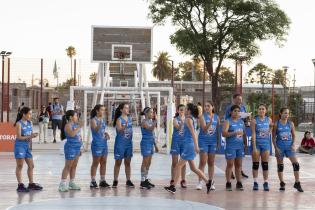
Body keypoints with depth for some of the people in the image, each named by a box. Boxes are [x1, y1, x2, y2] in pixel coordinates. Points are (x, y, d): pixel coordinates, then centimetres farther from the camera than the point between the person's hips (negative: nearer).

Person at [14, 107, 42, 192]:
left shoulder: (30, 123, 7)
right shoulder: (19, 124, -12)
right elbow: (19, 137, -15)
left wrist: (33, 135, -11)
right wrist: (29, 136, -24)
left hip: (27, 146, 7)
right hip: (20, 146, -7)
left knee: (31, 165, 9)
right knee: (20, 166, -3)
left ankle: (31, 184, 19)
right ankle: (20, 185, 0)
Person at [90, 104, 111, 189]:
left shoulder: (103, 119, 11)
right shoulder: (93, 120, -10)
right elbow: (96, 130, -26)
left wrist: (106, 133, 4)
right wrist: (100, 122, -41)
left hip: (104, 143, 7)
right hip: (96, 144, -7)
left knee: (103, 162, 9)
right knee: (95, 163, -2)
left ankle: (102, 180, 17)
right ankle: (93, 181, 5)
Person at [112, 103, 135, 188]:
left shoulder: (130, 118, 7)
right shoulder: (119, 119, -11)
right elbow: (119, 130, -26)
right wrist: (124, 126, -45)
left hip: (129, 143, 5)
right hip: (120, 143, -5)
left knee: (128, 162, 9)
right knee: (118, 162, 1)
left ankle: (128, 180, 14)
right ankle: (115, 181, 7)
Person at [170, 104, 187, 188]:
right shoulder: (176, 119, -5)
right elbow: (178, 128, -25)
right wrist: (182, 121, -38)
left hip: (184, 141, 3)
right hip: (176, 141, -3)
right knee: (175, 163, 2)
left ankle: (183, 181, 14)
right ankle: (172, 181, 8)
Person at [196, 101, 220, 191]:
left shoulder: (217, 117, 5)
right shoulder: (202, 116, -5)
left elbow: (218, 131, 11)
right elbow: (204, 129, -17)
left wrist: (218, 142, 10)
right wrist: (210, 121, -32)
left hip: (213, 141, 3)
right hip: (203, 141, -3)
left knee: (211, 163, 8)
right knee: (202, 162, -5)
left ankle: (211, 182, 15)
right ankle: (200, 182, 0)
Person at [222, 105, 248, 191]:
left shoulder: (241, 122, 14)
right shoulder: (228, 121, -4)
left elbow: (244, 134, 22)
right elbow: (224, 133, -16)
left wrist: (245, 144, 17)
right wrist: (235, 133, -23)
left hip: (240, 146, 5)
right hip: (230, 146, -5)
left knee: (238, 165, 8)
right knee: (230, 164, -2)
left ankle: (239, 183, 13)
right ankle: (228, 183, 3)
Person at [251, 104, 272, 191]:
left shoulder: (269, 120, 3)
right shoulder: (254, 120, -7)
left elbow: (271, 126, 26)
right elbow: (253, 134, -12)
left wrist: (269, 132, 7)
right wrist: (254, 147, -17)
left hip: (266, 143, 3)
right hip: (256, 143, -3)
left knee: (265, 164, 5)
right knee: (255, 164, 2)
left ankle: (266, 183, 10)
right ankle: (255, 182, 8)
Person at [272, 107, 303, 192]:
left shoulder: (291, 123, 5)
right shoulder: (276, 124, -1)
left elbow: (294, 136, 9)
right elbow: (273, 137, 1)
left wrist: (293, 144, -6)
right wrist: (276, 147, -8)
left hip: (289, 146, 1)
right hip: (280, 147, -1)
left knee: (296, 164, -8)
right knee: (280, 165, 4)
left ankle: (297, 183, 1)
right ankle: (282, 184, 15)